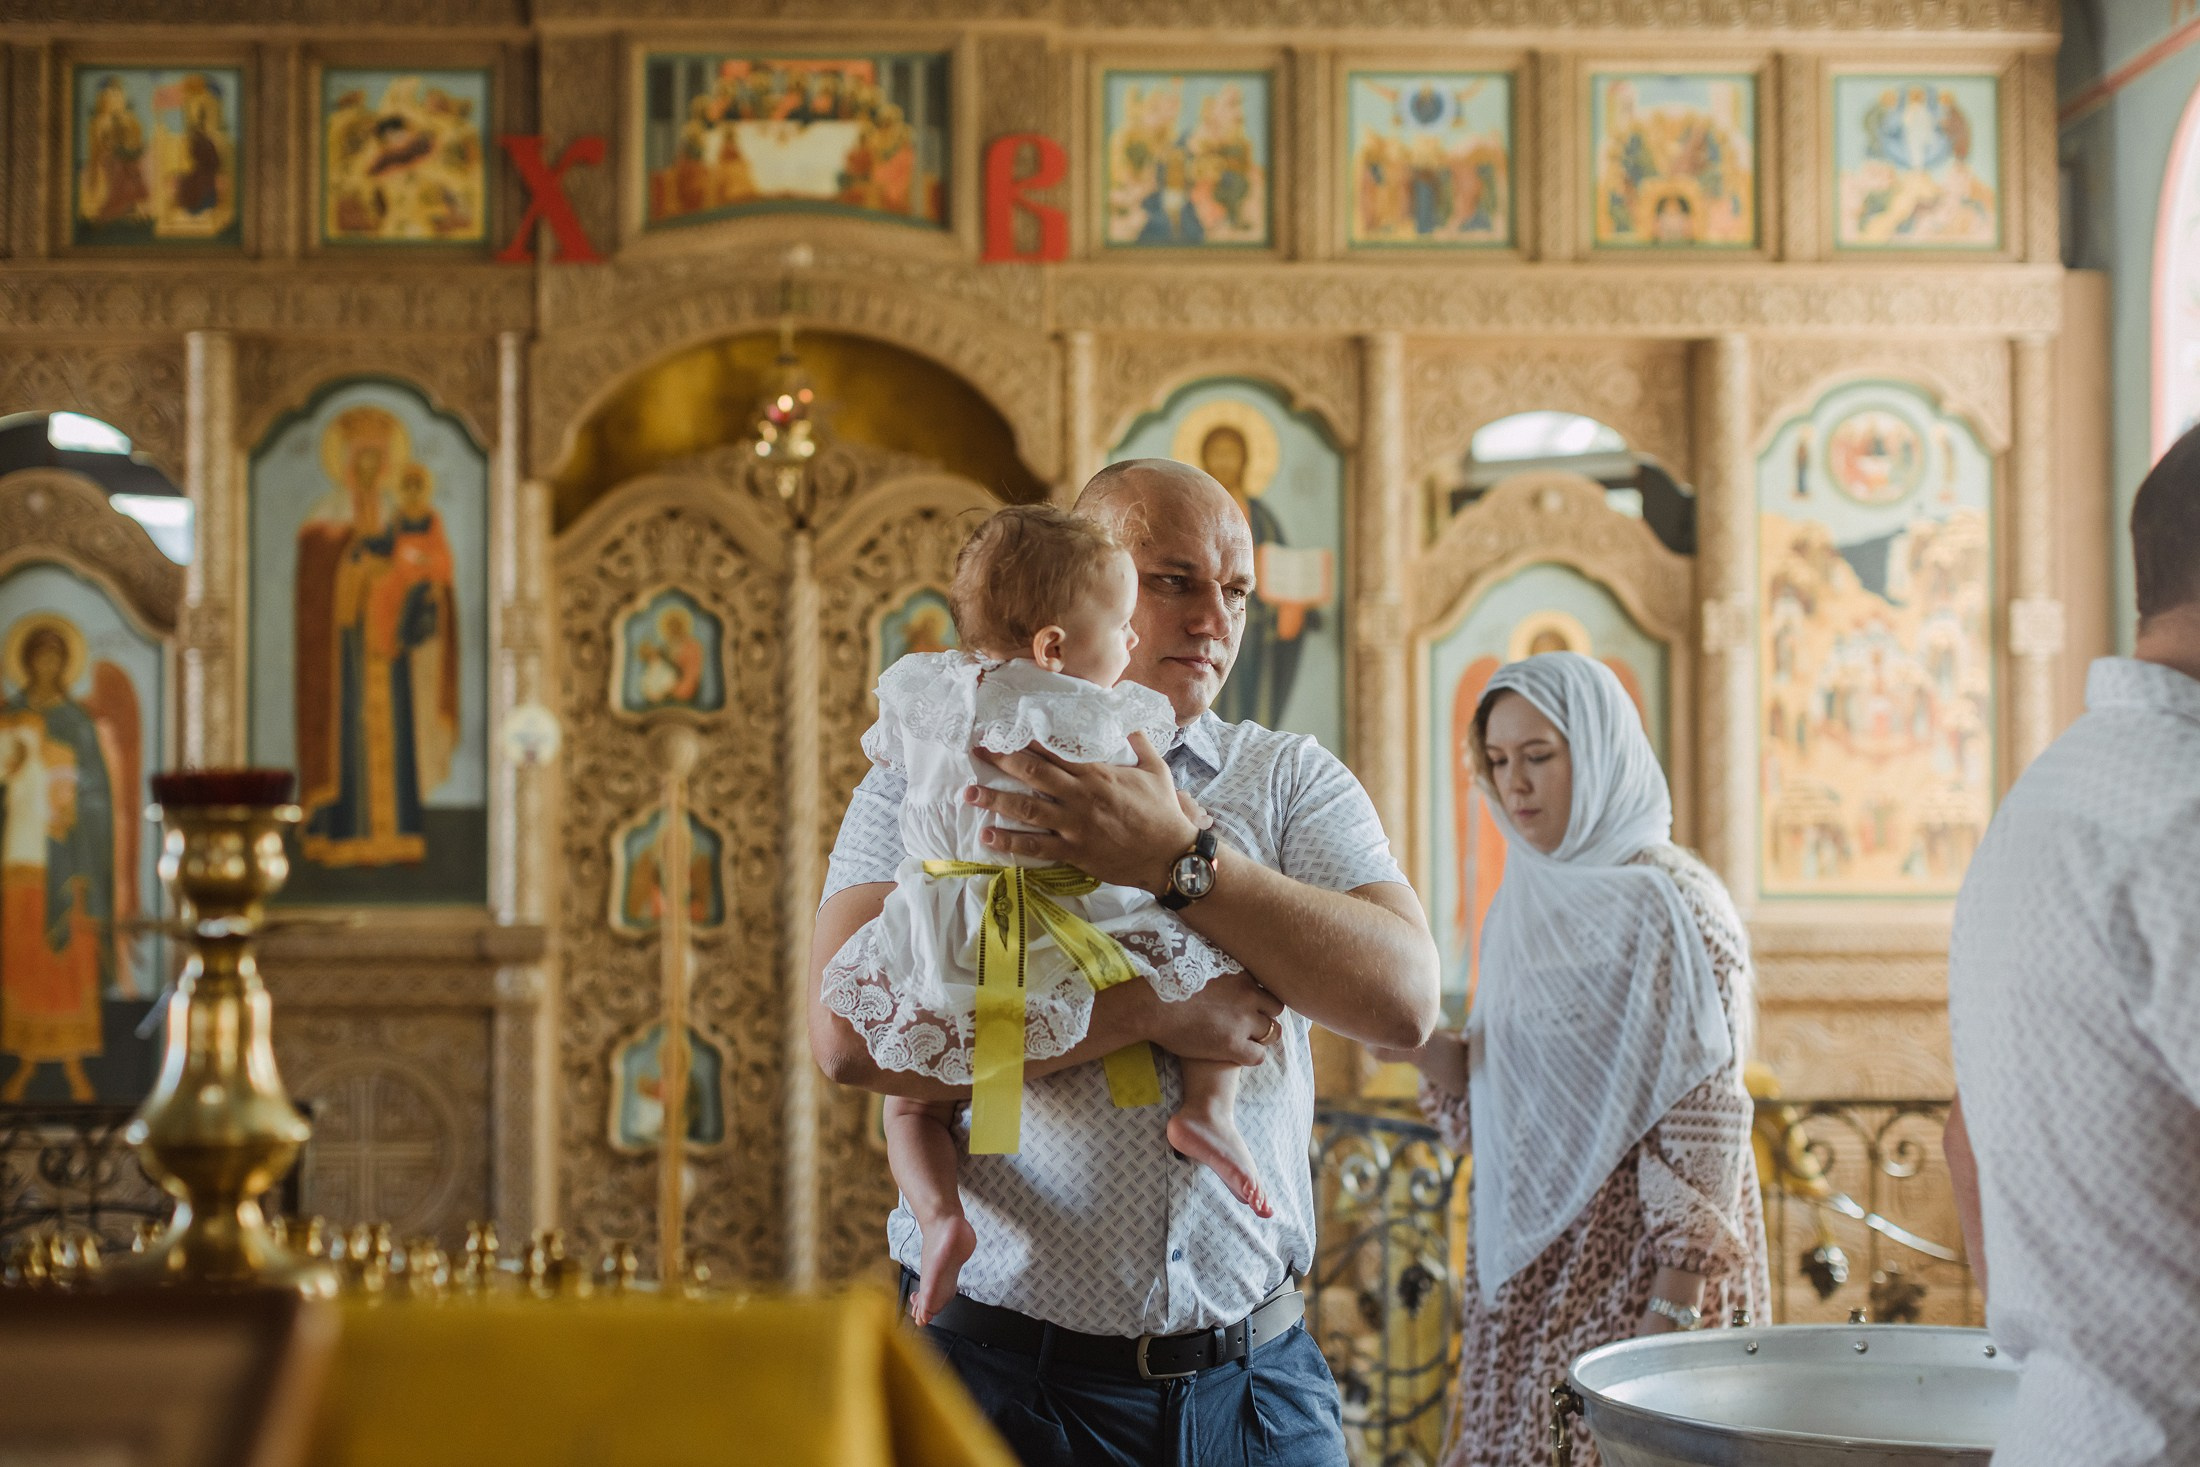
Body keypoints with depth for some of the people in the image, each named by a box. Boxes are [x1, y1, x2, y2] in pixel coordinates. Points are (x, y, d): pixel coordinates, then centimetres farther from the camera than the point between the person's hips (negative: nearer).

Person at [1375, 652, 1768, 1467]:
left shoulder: (1668, 905, -12)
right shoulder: (1525, 905, 11)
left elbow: (1703, 1119, -15)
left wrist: (1675, 1305, -19)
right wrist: (1429, 1051, -5)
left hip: (1631, 1269, -7)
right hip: (1527, 1273, 7)